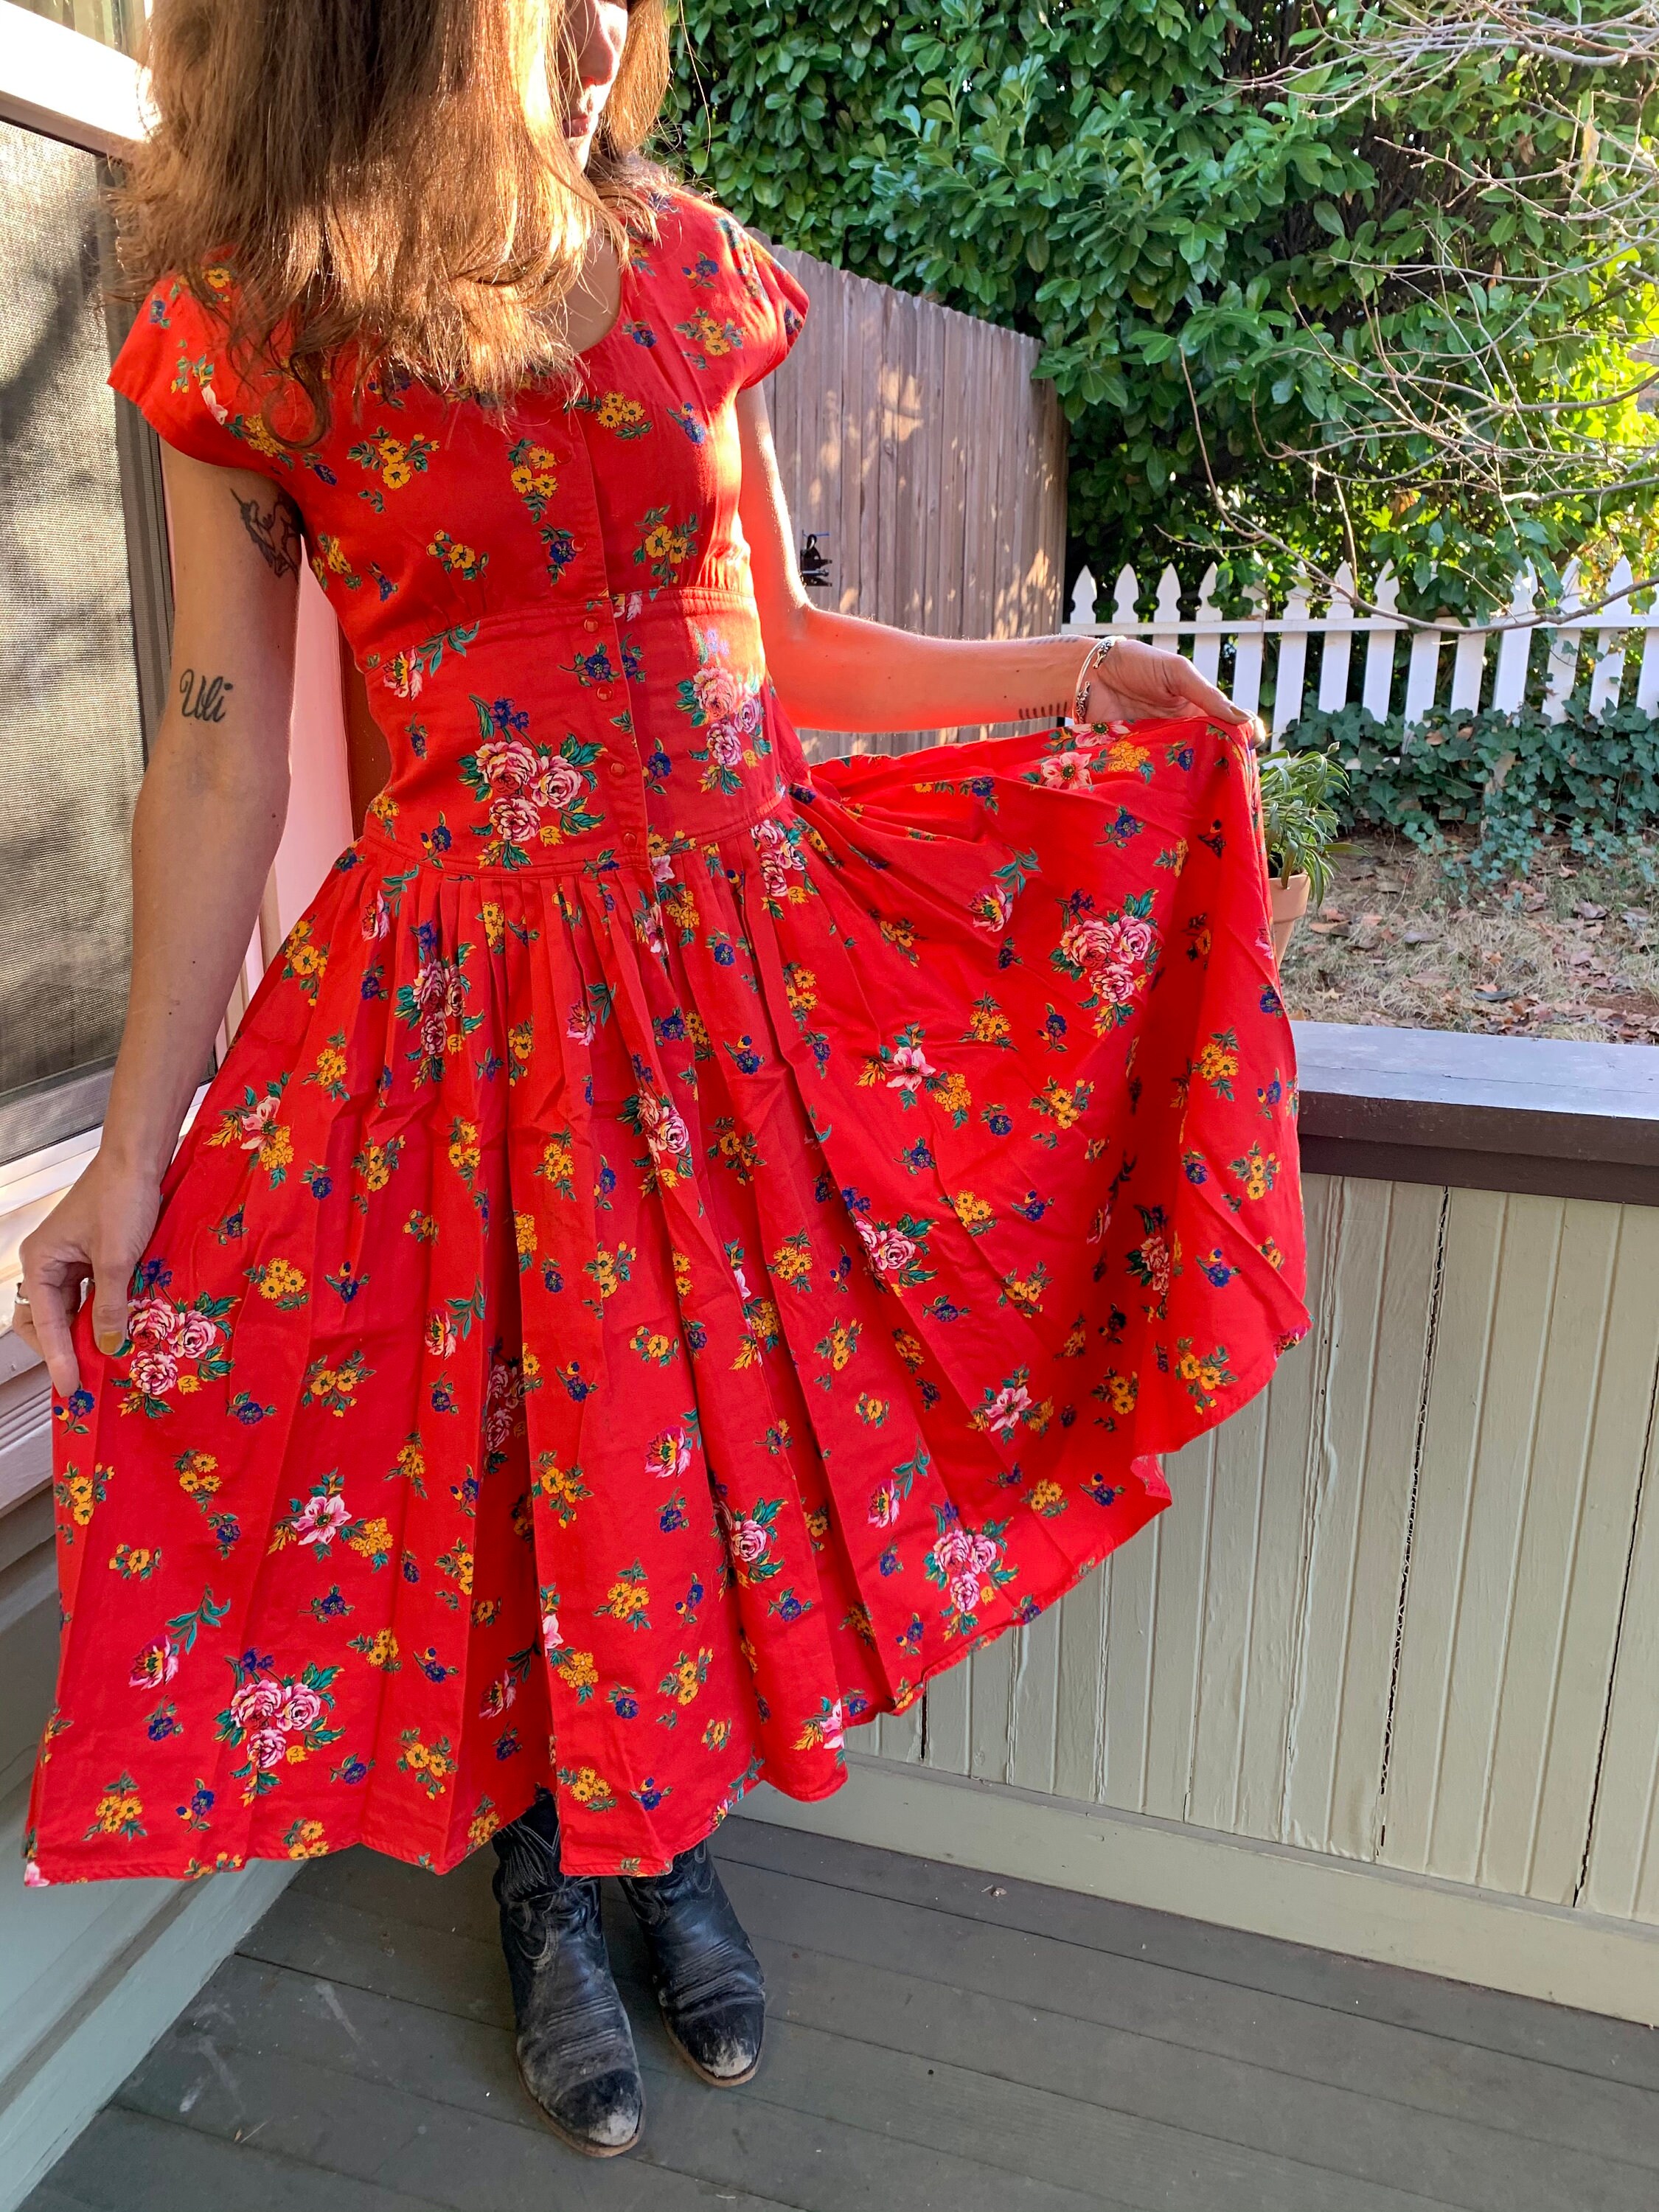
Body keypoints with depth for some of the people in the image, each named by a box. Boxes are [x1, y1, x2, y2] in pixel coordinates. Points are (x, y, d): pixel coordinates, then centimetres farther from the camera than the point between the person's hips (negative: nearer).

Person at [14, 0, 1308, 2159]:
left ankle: (678, 1848, 39)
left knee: (733, 1410, 11)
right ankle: (546, 1900, 38)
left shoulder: (690, 269, 5)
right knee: (517, 1442, 9)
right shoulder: (246, 345, -4)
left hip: (752, 941, 3)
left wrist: (1045, 673, -1)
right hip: (475, 991, -3)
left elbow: (769, 638, 11)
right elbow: (221, 763, -4)